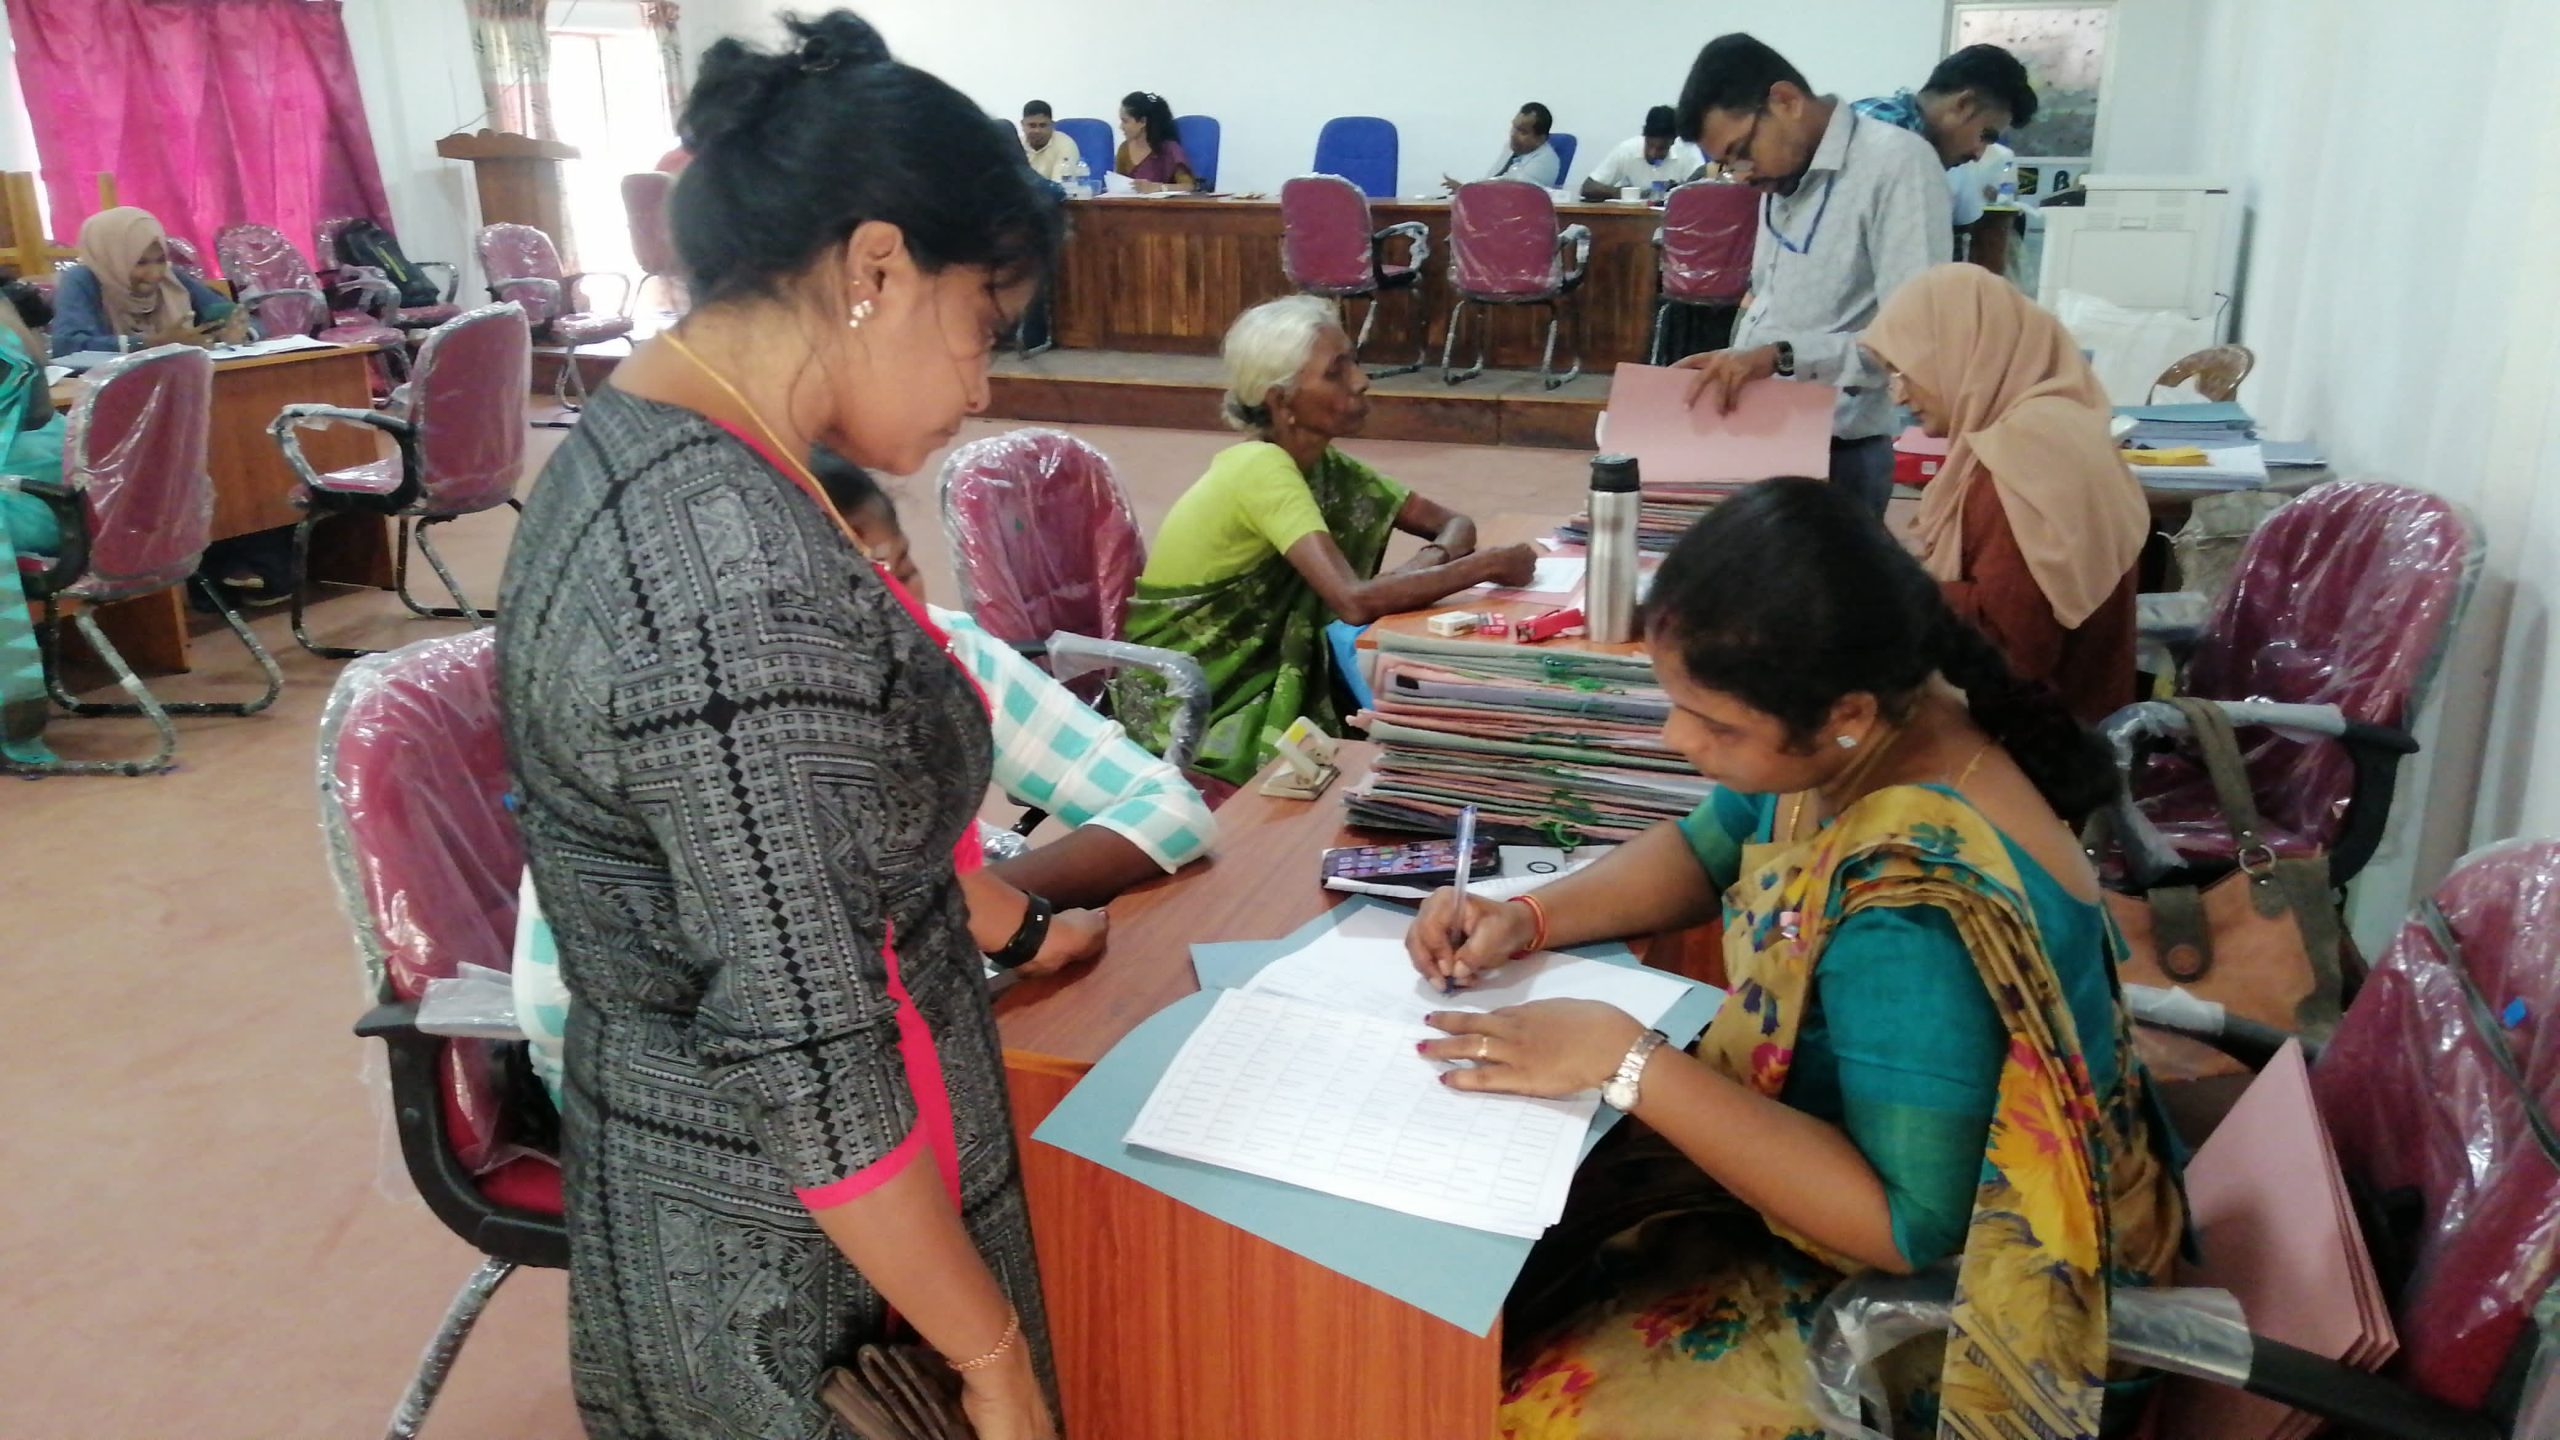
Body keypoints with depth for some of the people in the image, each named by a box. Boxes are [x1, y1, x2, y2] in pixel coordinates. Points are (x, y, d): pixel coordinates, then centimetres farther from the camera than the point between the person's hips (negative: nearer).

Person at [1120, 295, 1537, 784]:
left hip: (1266, 670, 7)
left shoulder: (1323, 466, 1)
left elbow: (1453, 523, 7)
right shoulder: (1262, 469, -24)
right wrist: (1488, 565, -24)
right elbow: (1356, 601, -34)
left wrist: (1431, 563, -17)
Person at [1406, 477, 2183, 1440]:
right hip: (1850, 1137, 8)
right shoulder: (1857, 737, -10)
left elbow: (1902, 1224, -31)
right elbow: (1705, 851, 8)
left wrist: (1625, 1058, -31)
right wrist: (1528, 918, -9)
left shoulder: (1915, 913, -36)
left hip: (1941, 1283, -8)